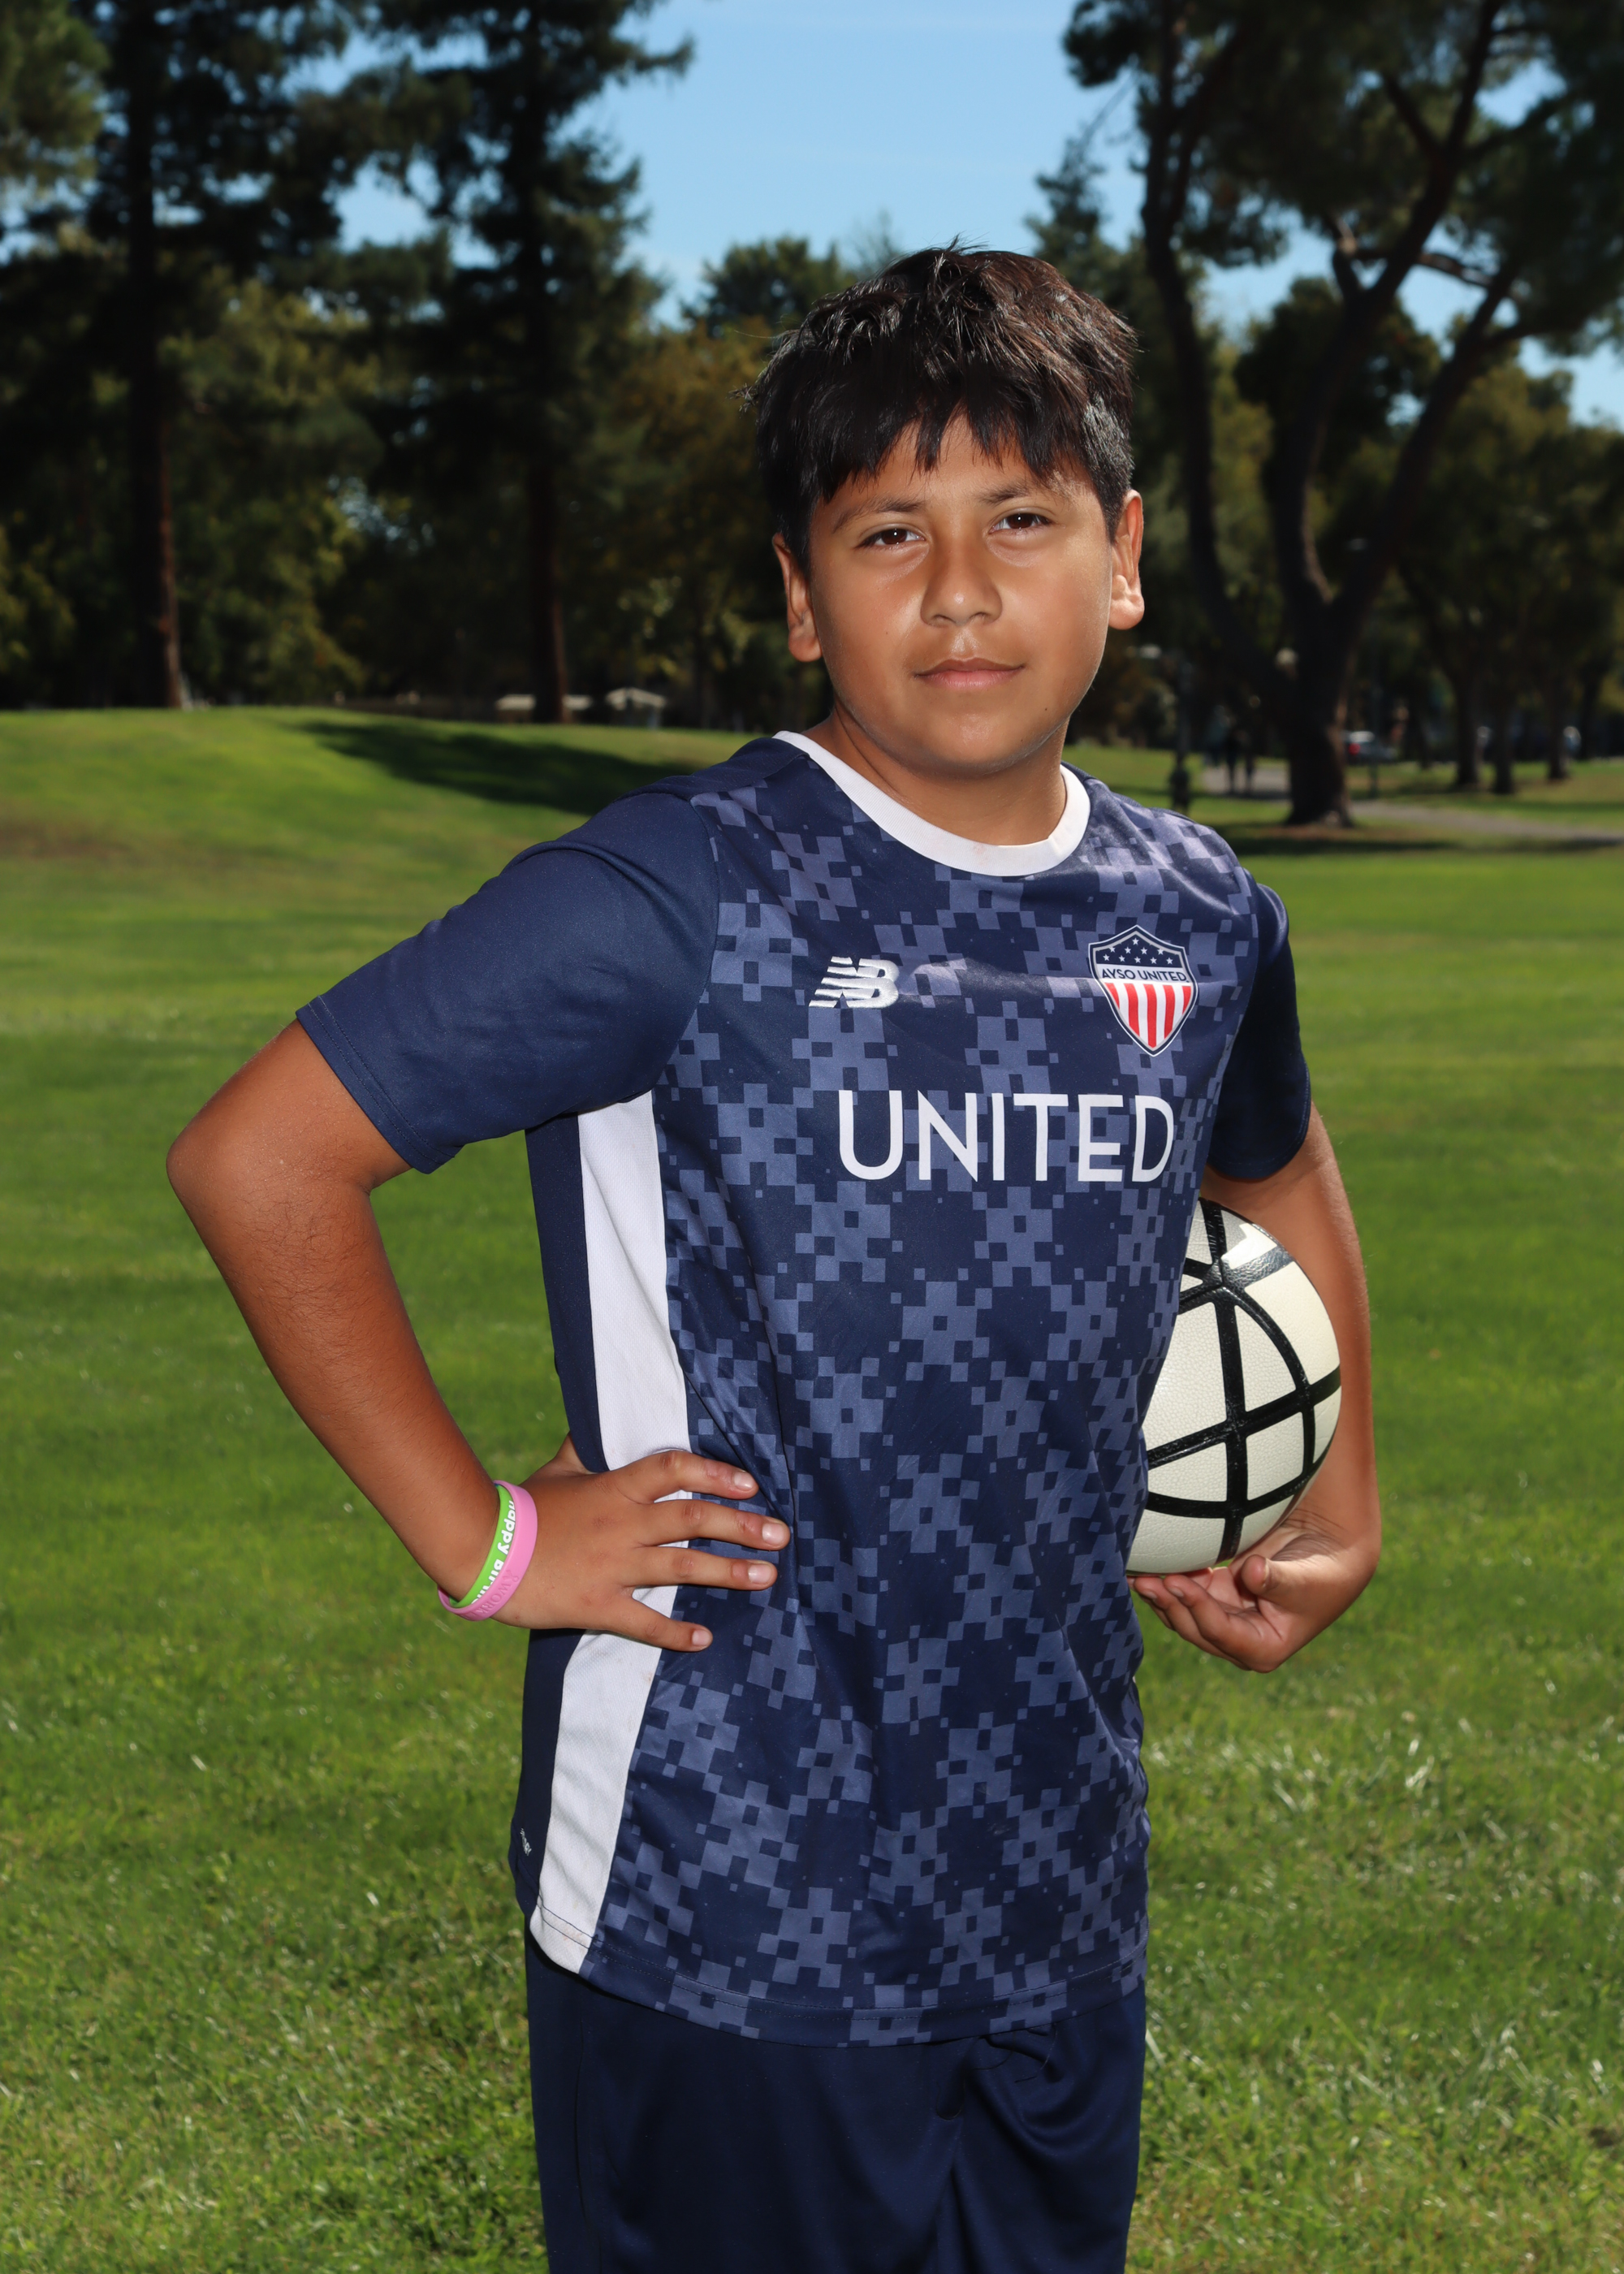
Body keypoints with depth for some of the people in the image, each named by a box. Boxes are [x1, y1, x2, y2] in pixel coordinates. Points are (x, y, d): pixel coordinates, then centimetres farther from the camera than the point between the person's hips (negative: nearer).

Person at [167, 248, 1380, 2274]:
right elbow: (257, 1160, -14)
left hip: (1061, 1900, 6)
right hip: (726, 1927, -5)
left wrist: (1340, 1501, 17)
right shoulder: (683, 896, -15)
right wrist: (480, 1541, -12)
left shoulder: (1200, 919, 3)